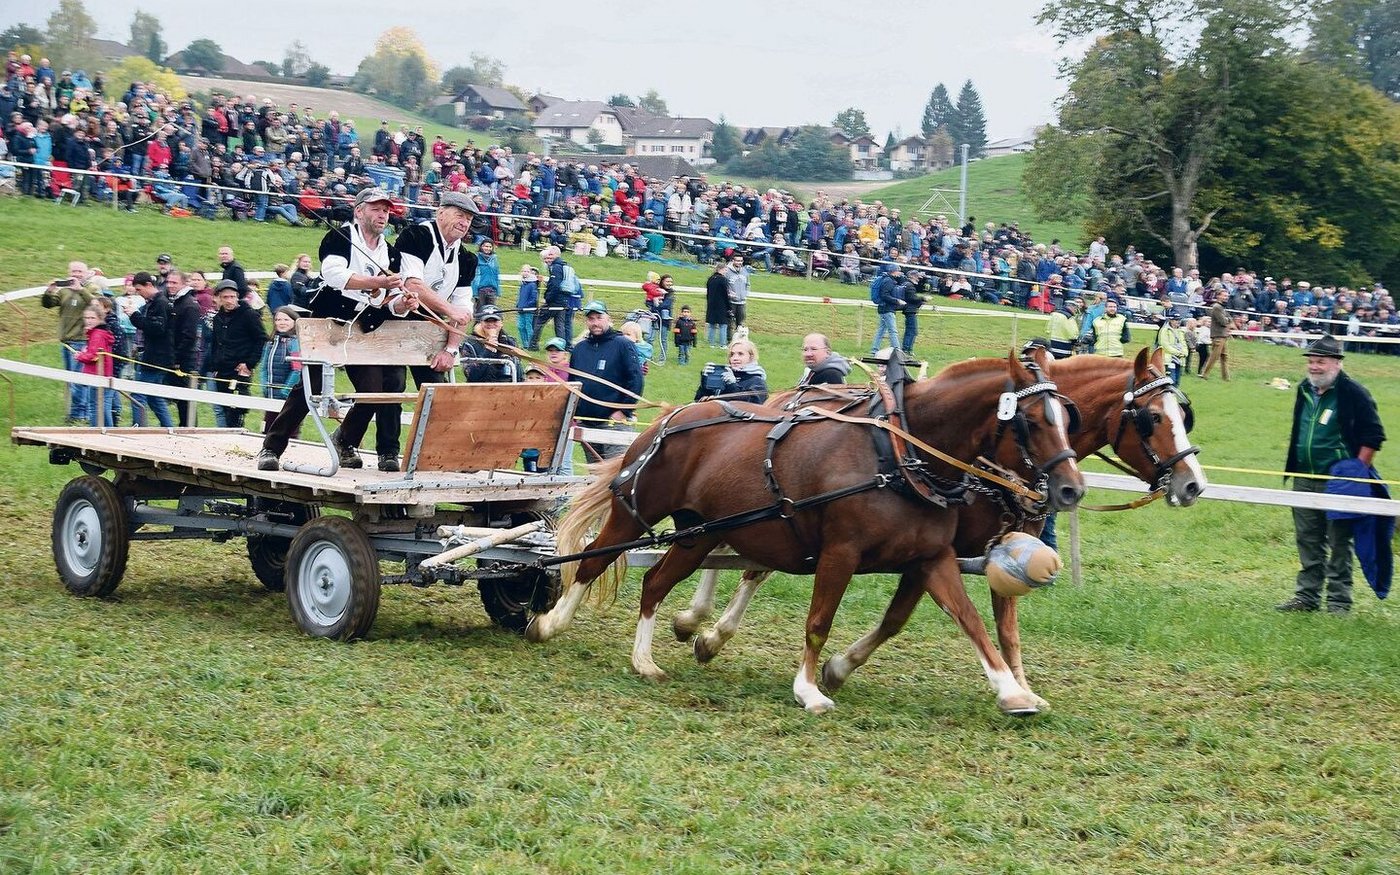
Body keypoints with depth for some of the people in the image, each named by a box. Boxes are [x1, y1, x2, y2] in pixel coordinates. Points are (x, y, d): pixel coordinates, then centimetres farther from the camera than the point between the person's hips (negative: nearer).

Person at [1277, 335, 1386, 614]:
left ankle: (1339, 599, 7)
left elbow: (1373, 436, -10)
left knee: (1339, 542, 0)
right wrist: (1293, 468, 19)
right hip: (1304, 480, 7)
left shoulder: (1353, 393, -11)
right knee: (1307, 540, 12)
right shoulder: (1305, 390, 10)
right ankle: (1306, 596, 20)